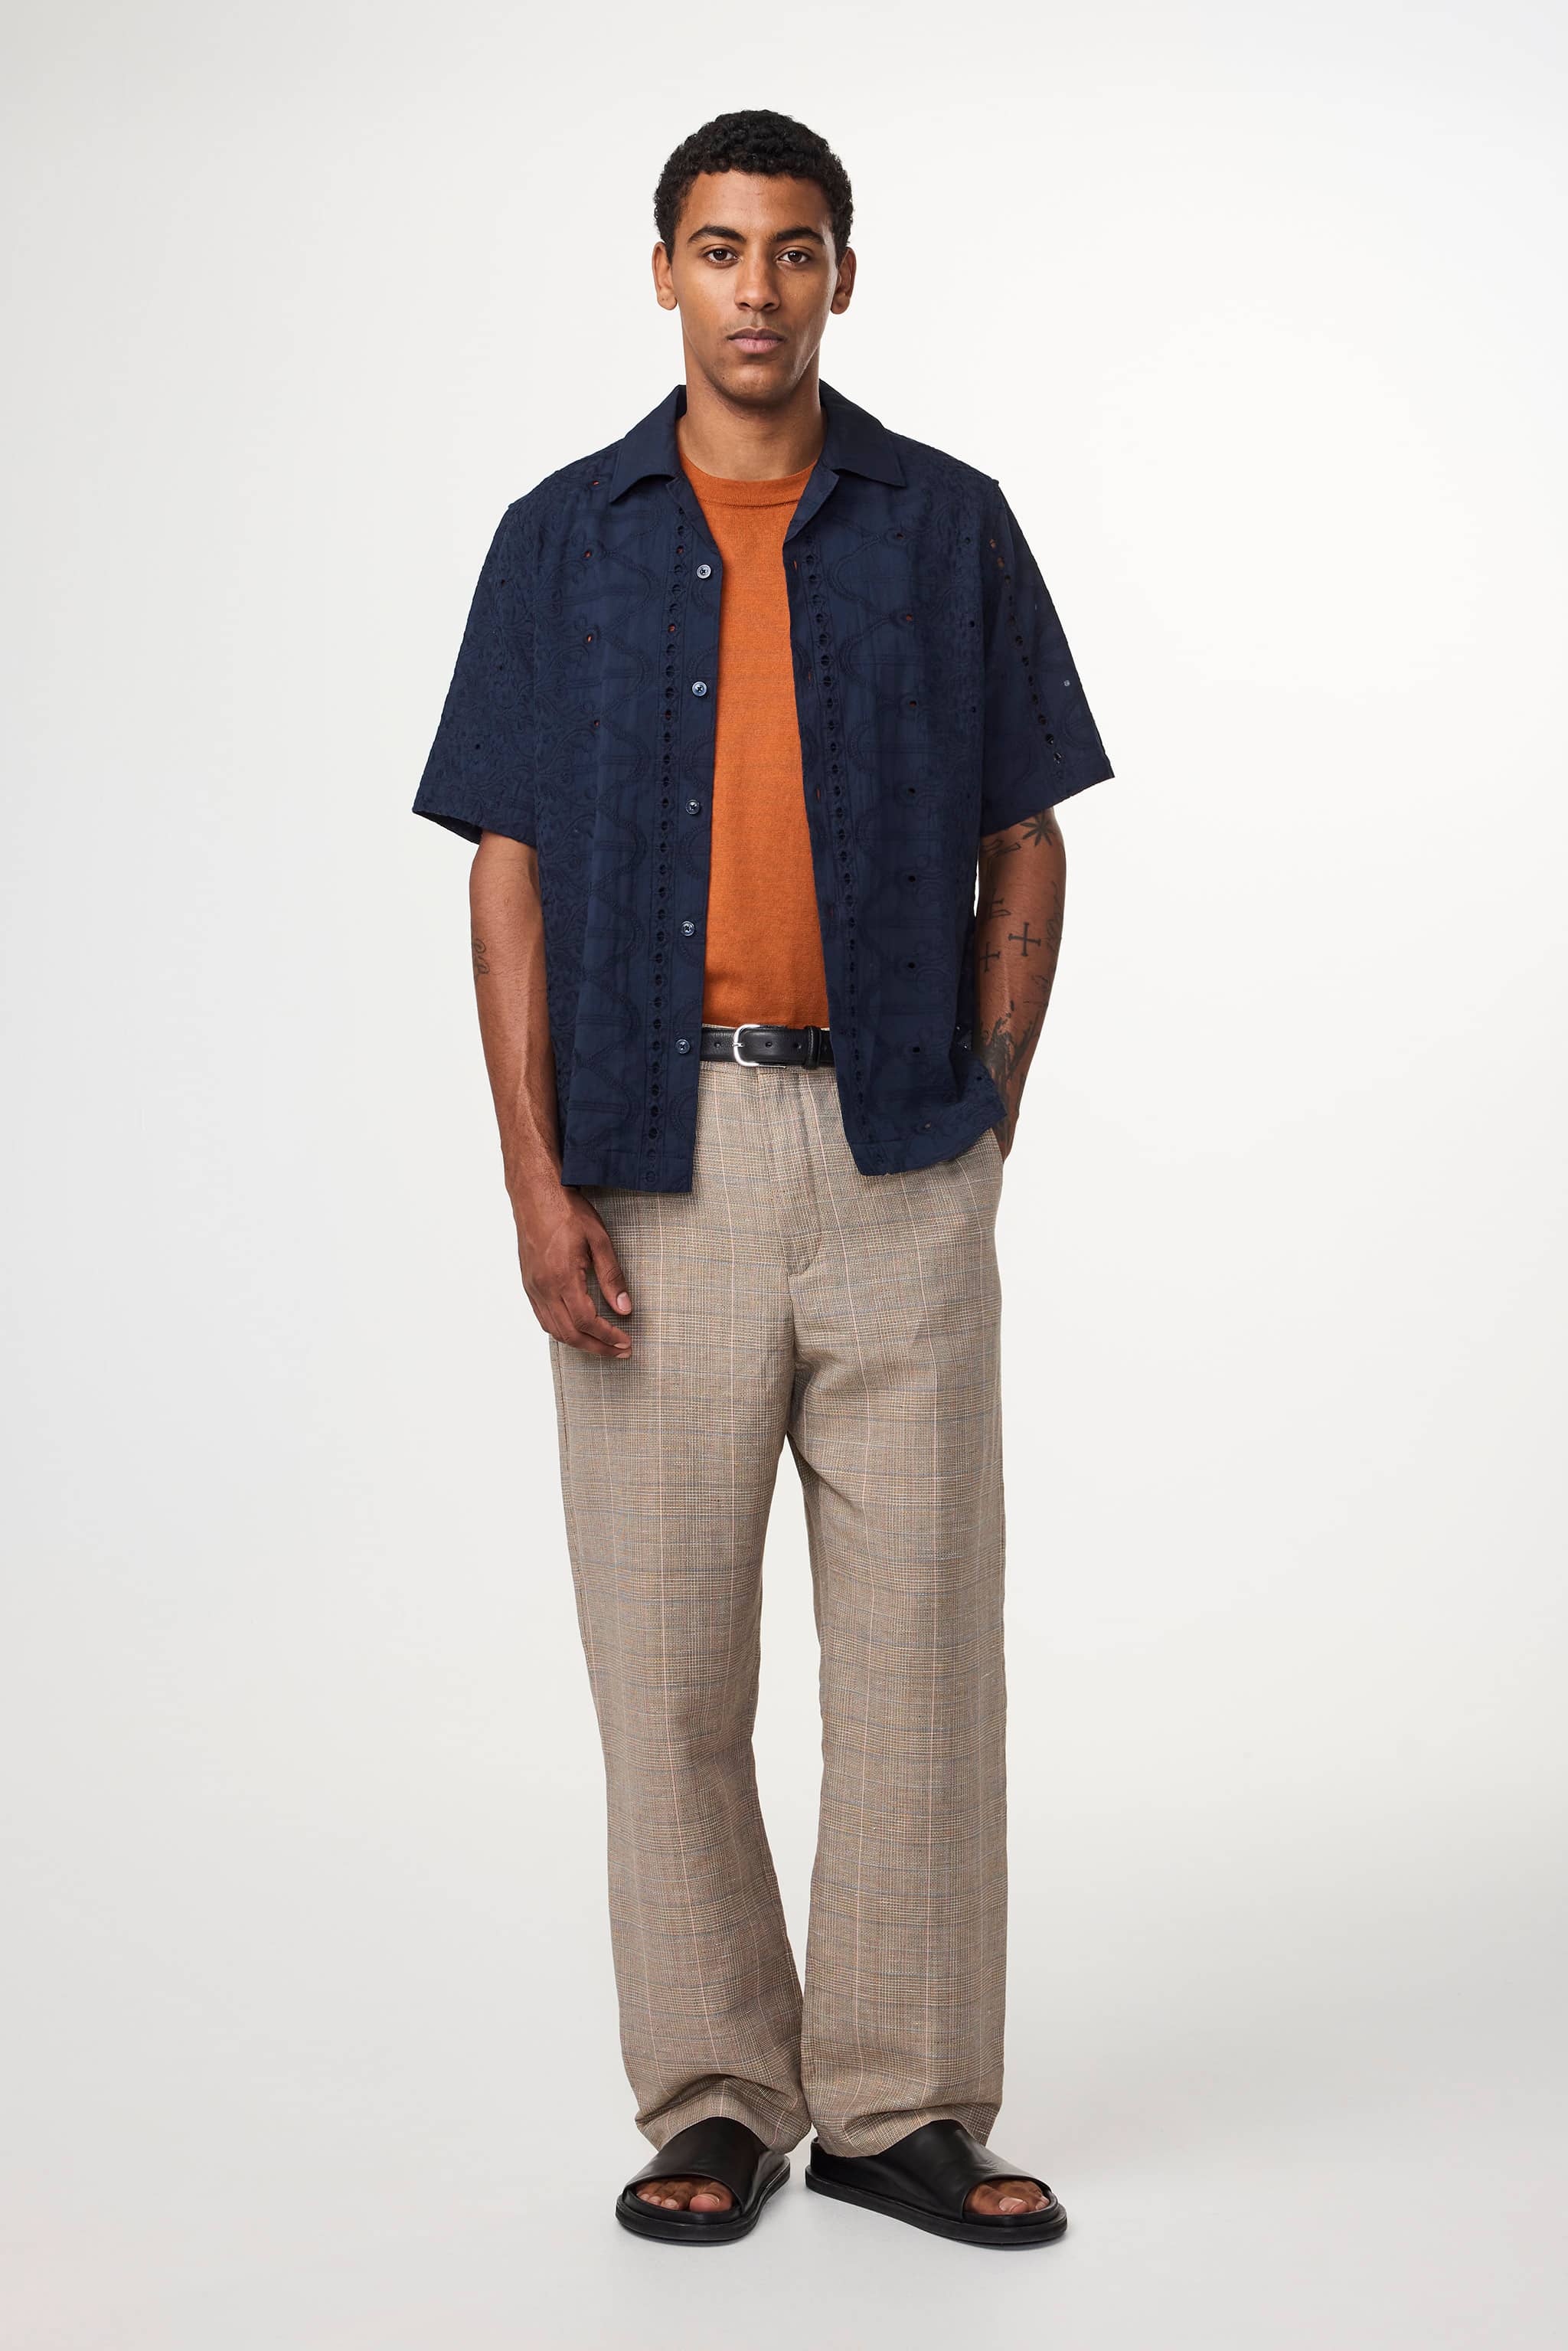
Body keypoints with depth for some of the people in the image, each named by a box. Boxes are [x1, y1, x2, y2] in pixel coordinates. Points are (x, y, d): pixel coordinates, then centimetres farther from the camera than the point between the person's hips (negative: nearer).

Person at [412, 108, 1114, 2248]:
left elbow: (1023, 855, 9)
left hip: (896, 1152, 0)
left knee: (919, 1630, 3)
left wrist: (989, 1123, 1)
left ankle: (905, 2103, 16)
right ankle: (715, 2102, 18)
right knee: (669, 1644, 4)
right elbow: (511, 870, 3)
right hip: (652, 1156, 0)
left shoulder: (951, 527, 7)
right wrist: (535, 1173, -6)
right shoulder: (562, 539, 7)